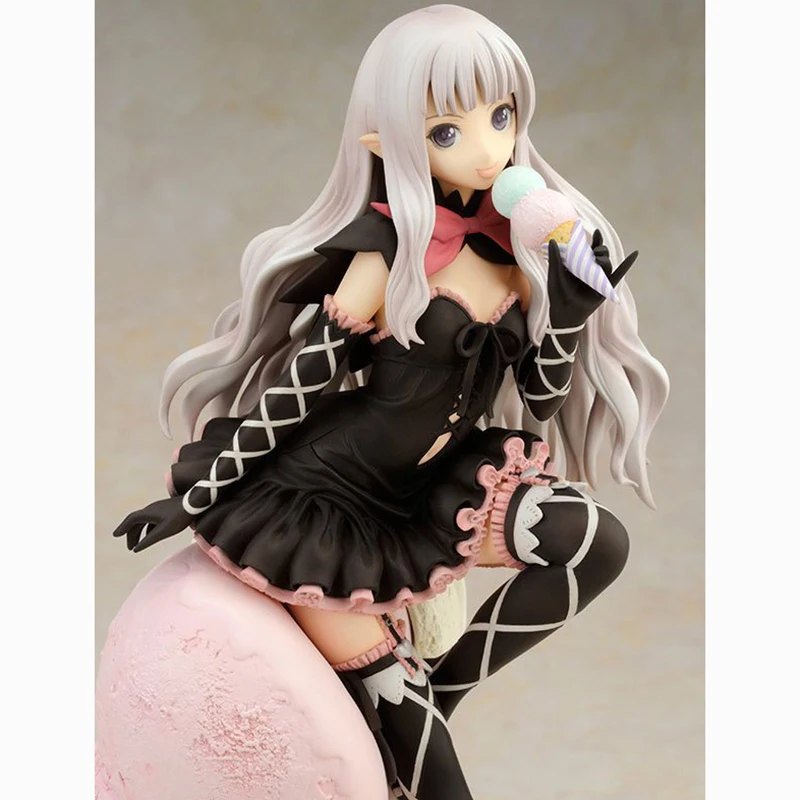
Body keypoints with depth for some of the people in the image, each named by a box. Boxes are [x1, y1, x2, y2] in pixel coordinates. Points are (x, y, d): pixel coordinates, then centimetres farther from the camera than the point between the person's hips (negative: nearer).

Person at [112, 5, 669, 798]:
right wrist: (199, 496, -7)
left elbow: (539, 401, 3)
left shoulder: (519, 248, -2)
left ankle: (437, 693, 1)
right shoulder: (389, 258, -19)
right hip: (319, 496, -6)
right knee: (387, 694, -9)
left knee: (599, 543, -11)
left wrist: (572, 308, -14)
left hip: (426, 492, 6)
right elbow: (297, 385, -11)